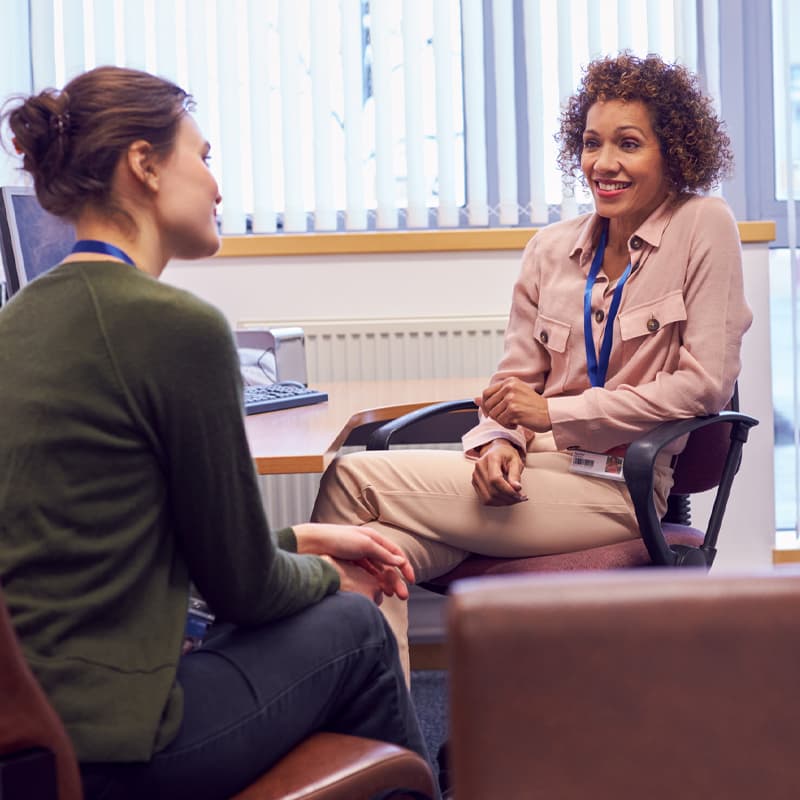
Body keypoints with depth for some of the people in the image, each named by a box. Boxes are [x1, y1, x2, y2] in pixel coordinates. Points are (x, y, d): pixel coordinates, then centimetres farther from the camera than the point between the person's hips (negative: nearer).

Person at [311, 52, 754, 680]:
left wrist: (553, 412, -11)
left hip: (617, 489, -5)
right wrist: (501, 441, -11)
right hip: (536, 467, 5)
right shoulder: (552, 249, 13)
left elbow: (705, 384, -8)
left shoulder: (703, 228, -1)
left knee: (355, 480, -20)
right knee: (382, 547, -27)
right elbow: (516, 378, 14)